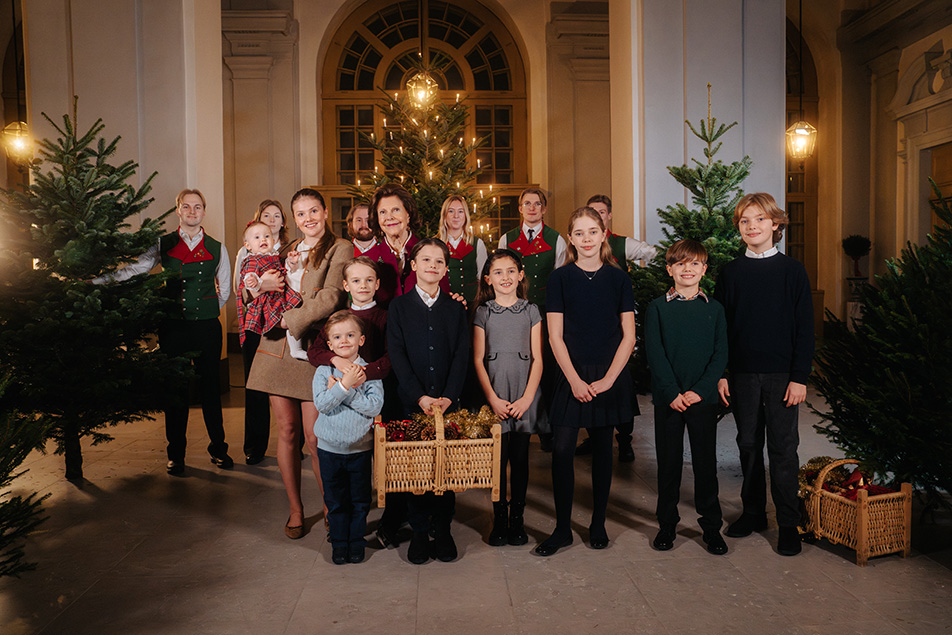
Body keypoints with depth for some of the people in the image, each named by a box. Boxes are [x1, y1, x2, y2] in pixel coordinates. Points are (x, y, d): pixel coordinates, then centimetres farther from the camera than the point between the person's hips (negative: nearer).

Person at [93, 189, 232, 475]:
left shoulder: (217, 248, 7)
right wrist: (96, 280, -7)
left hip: (207, 326, 0)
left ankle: (218, 447, 20)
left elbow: (225, 288, 13)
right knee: (175, 388, 3)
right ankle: (176, 453, 15)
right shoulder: (163, 245, 6)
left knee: (210, 386, 6)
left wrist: (207, 311, 8)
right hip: (173, 326, 0)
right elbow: (135, 269, 0)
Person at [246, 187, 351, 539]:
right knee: (287, 431, 7)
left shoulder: (340, 249, 0)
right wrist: (262, 284, 2)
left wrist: (289, 320, -10)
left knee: (314, 437, -6)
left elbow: (330, 299, -13)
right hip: (277, 350, 5)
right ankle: (295, 508, 21)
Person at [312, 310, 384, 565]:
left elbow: (374, 407, -18)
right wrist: (346, 384, -26)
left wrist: (343, 389, -21)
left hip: (360, 447, 0)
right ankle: (339, 543, 28)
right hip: (330, 448, 1)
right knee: (335, 500, 13)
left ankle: (356, 542, 28)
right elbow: (321, 404, -18)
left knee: (360, 500, 11)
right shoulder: (323, 372, -5)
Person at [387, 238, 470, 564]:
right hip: (412, 401, -1)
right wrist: (420, 396, -13)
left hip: (449, 401, 1)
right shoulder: (399, 305, 4)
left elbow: (462, 354, 1)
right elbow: (397, 355, -4)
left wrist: (448, 396, -11)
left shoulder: (455, 307, 8)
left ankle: (443, 529, 19)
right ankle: (419, 531, 17)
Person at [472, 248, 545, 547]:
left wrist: (526, 398, -7)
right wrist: (493, 399, -7)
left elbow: (537, 359, 2)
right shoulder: (483, 313, 5)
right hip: (494, 396, 0)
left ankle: (517, 519, 18)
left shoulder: (531, 311, 6)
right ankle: (499, 520, 14)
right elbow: (478, 360, 2)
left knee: (520, 458, 5)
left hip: (524, 397, 1)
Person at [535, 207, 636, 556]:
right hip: (572, 375, -1)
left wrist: (607, 379, -7)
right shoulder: (560, 278, 0)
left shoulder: (618, 278, 3)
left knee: (602, 449, 9)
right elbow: (555, 336, -2)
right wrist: (575, 380, -11)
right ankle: (562, 528, 9)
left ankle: (598, 524, 23)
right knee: (561, 449, -5)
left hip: (610, 376, 1)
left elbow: (628, 336, 2)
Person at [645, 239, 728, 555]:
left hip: (703, 398, 1)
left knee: (706, 462, 6)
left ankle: (711, 526, 21)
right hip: (668, 398, -1)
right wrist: (673, 393, -13)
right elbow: (655, 354, -5)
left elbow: (721, 355, 1)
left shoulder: (714, 309, 5)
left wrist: (699, 391, -11)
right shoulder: (658, 308, 0)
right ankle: (667, 524, 21)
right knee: (668, 461, 7)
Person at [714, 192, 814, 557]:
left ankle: (788, 523, 14)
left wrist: (800, 376, -7)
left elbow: (805, 328, -2)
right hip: (742, 375, 2)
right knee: (748, 444, 11)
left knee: (783, 448, 2)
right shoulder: (730, 273, 5)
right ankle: (753, 513, 26)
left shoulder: (792, 271, -1)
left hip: (782, 375, -2)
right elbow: (720, 325, 7)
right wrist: (720, 373, 2)